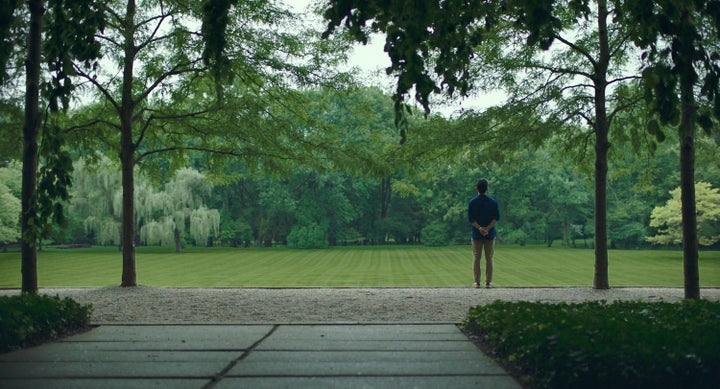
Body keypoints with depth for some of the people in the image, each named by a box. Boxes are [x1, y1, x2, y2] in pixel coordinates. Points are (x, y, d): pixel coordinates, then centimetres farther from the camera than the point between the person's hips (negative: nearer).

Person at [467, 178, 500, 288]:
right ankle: (488, 282, 4)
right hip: (490, 234, 0)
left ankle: (477, 282, 3)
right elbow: (496, 218, -7)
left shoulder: (472, 202, 0)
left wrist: (479, 228, -14)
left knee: (476, 258, 5)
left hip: (476, 234, 0)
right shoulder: (493, 202, 0)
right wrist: (488, 228, -14)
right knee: (489, 259, 5)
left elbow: (470, 219, -8)